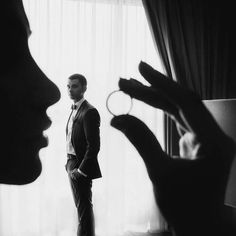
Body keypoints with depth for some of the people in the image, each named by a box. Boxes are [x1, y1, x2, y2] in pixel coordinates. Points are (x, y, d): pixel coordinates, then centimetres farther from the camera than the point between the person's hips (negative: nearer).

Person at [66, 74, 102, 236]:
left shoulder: (89, 112, -16)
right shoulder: (74, 110, 13)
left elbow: (94, 145, -20)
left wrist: (81, 169, -19)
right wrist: (69, 163, 9)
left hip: (82, 167, -9)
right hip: (72, 164, 9)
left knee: (85, 208, -1)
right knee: (81, 206, 19)